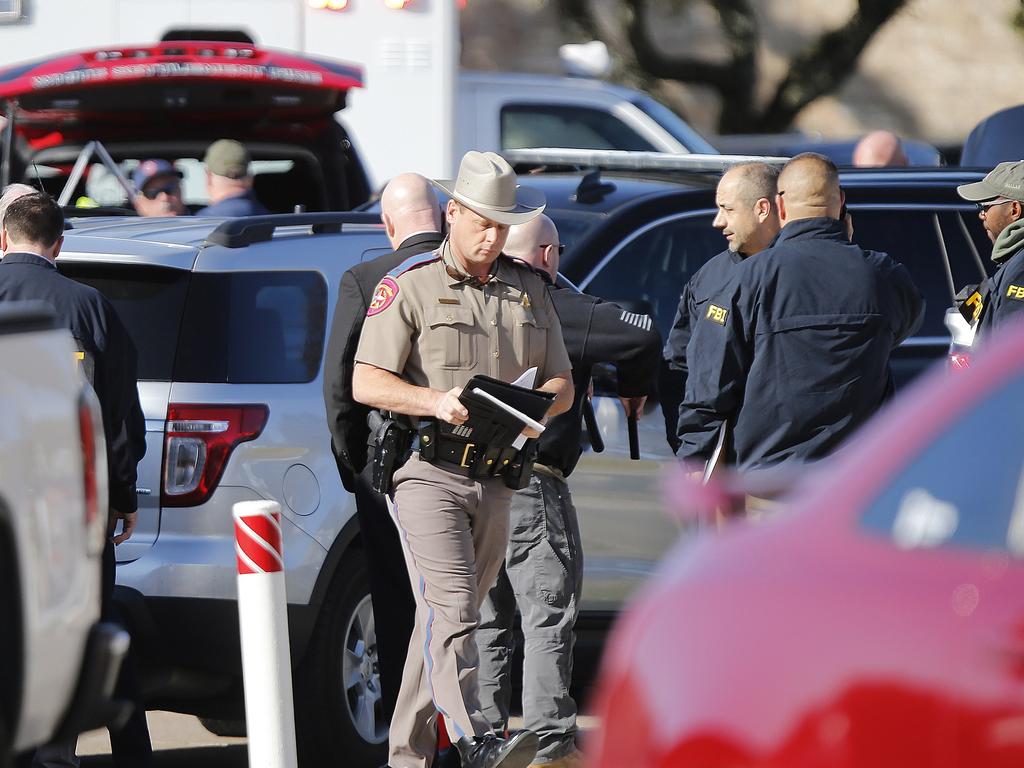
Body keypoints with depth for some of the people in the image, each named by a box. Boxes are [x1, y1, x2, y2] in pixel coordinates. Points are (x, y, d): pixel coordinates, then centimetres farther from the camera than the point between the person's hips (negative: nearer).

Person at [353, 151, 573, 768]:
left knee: (445, 617, 10)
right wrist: (436, 401, -21)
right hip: (428, 473, -5)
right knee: (450, 608, -19)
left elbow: (562, 386, 17)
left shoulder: (529, 290, 16)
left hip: (495, 480, 5)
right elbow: (365, 383, -5)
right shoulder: (410, 285, 1)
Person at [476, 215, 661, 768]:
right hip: (530, 483, -6)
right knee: (548, 618, 0)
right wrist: (633, 391, 3)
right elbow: (641, 335, -17)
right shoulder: (553, 308, -9)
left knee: (487, 619, 15)